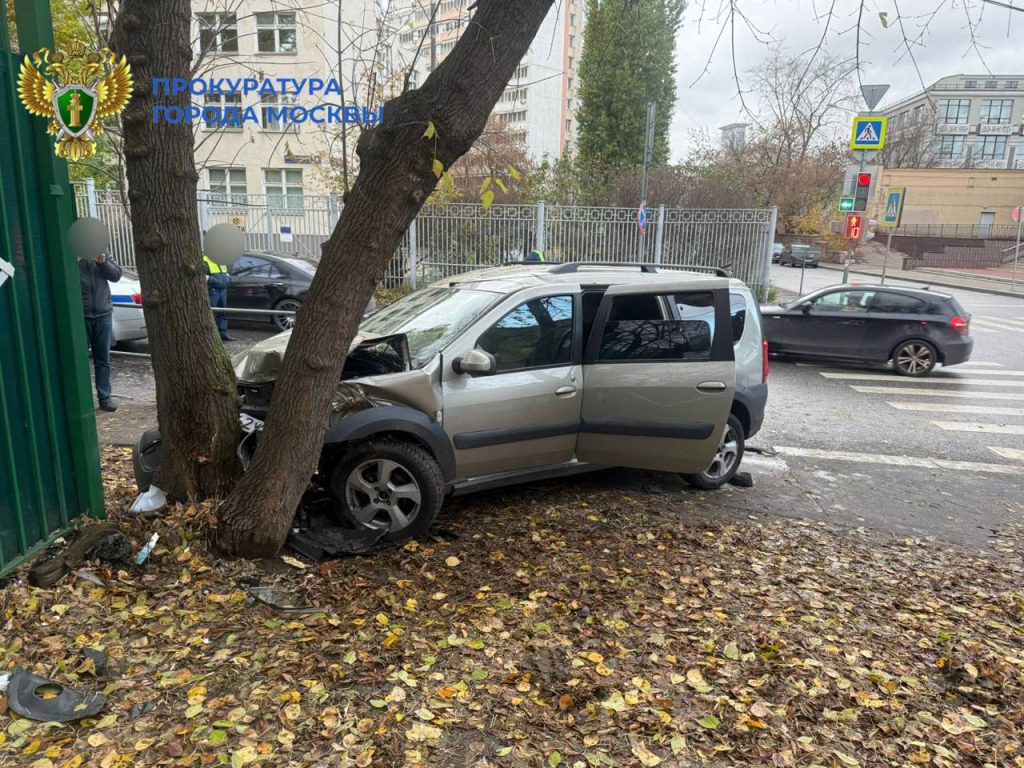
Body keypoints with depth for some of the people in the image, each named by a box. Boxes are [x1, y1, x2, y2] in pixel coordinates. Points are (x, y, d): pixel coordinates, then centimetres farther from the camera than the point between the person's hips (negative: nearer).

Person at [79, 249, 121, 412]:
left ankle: (105, 397, 13)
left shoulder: (100, 252, 9)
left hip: (103, 313, 3)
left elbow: (116, 275, 5)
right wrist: (75, 260, -22)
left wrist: (103, 262, -12)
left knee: (103, 359, 7)